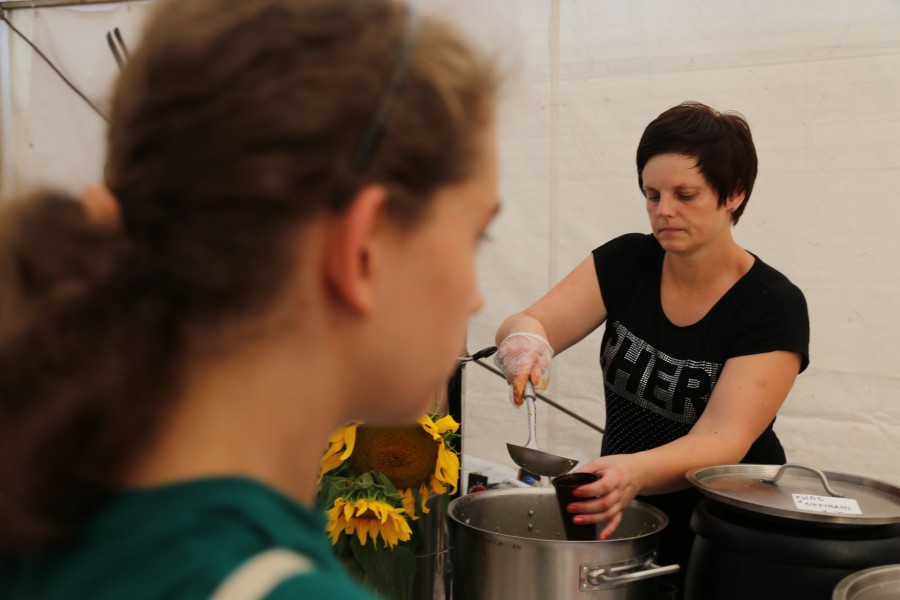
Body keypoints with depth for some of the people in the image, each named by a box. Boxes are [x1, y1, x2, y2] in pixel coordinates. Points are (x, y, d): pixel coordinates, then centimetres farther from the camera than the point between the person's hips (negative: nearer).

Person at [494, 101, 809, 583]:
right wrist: (525, 339, -35)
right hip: (624, 517, 3)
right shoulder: (626, 261, -3)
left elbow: (722, 441, -23)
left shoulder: (773, 307, -14)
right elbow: (529, 324, -11)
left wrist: (634, 472, -42)